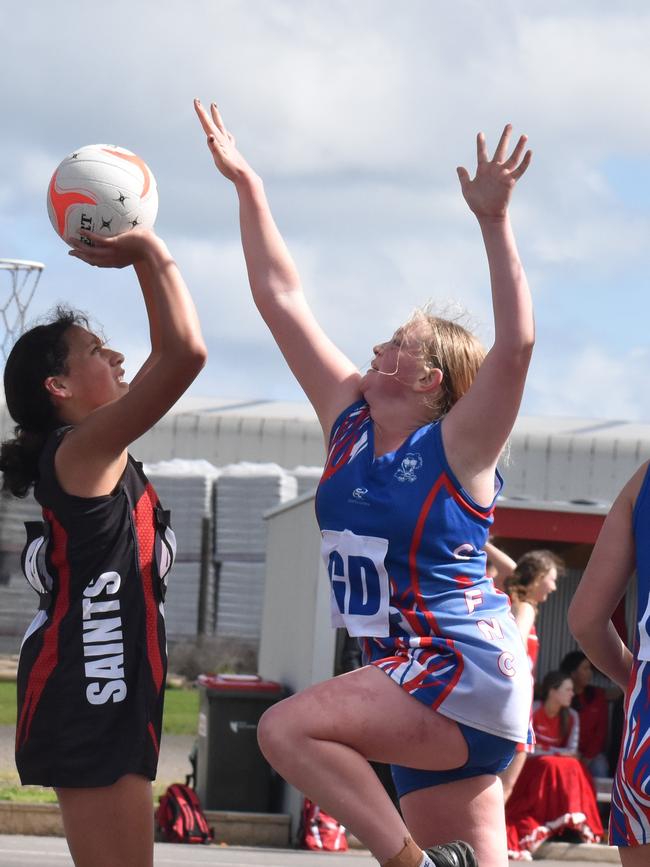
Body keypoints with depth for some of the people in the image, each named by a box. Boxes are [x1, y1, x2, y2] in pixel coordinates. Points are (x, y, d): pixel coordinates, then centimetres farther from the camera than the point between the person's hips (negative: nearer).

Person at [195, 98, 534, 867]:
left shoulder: (458, 445, -8)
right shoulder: (351, 421, 10)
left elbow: (515, 345, -25)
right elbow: (281, 298, 12)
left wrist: (493, 222, -31)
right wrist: (247, 187, 10)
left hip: (466, 674, -8)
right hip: (421, 688, 8)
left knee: (288, 729, -24)